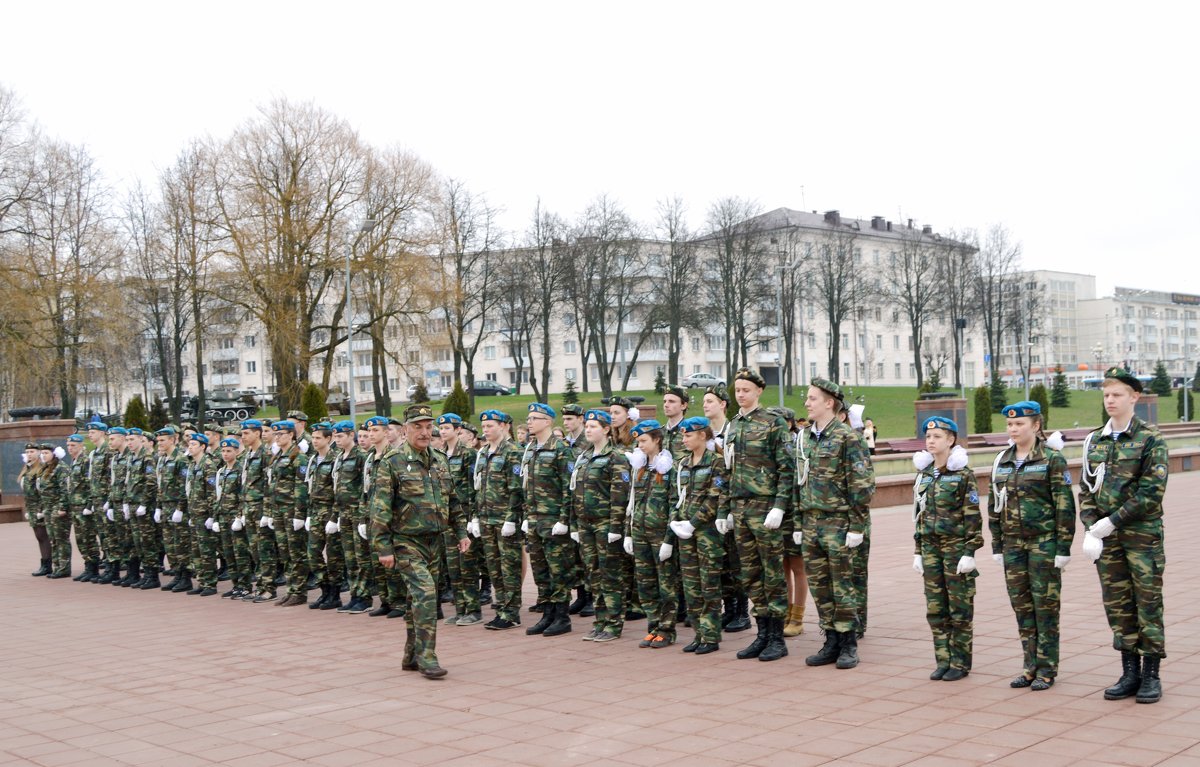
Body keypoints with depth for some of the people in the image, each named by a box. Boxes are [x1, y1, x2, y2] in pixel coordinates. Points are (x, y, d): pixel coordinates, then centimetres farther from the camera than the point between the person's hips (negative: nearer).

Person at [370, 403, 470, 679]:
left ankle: (411, 656, 22)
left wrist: (461, 531, 13)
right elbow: (380, 508, -12)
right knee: (425, 592, -17)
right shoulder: (393, 463, -10)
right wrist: (383, 548, -16)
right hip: (406, 541, -6)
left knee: (418, 597, 12)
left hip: (433, 540, 6)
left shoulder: (440, 461, 10)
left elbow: (452, 500, 19)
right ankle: (426, 657, -12)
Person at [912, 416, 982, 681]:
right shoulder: (924, 473, 9)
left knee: (960, 607, 2)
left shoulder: (963, 474, -8)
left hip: (956, 545, -6)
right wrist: (918, 551, 11)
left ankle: (960, 662, 10)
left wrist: (970, 552, -14)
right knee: (935, 607, 8)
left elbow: (973, 516, -9)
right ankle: (943, 660, 16)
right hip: (930, 545, 6)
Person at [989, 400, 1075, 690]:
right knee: (1021, 606, 9)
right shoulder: (1001, 462, 9)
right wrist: (997, 546, 11)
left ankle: (1047, 670, 10)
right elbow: (994, 506, 14)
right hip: (1013, 543, 5)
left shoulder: (1052, 458, -7)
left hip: (1044, 541, -5)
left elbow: (1065, 505, -10)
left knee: (1046, 605, 1)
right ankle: (1031, 666, 19)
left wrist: (1063, 547, -13)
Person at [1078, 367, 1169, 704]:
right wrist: (1091, 530, -5)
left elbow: (1151, 493, -13)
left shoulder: (1150, 439, -6)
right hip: (1106, 537, 5)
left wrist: (1112, 521, -16)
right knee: (1117, 604, 8)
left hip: (1142, 534, -4)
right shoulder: (1094, 441, 8)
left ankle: (1151, 675, 11)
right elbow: (1086, 490, 8)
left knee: (1148, 603, 1)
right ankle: (1130, 672, 18)